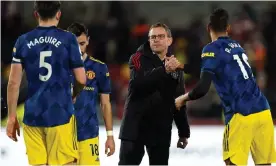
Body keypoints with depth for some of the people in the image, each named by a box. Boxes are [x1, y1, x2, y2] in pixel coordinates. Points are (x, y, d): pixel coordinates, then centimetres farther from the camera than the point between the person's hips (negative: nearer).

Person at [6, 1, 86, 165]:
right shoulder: (68, 39, -2)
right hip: (61, 114, -2)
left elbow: (14, 83, 2)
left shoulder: (23, 41, 4)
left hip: (33, 116, 2)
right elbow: (82, 79, 0)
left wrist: (12, 117, 8)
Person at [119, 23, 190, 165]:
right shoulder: (138, 59, -4)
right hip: (136, 125, -4)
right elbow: (139, 83, -25)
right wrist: (164, 70, -36)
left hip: (161, 129, 4)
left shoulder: (176, 66, 9)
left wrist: (184, 132, 15)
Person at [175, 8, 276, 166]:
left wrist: (183, 99, 8)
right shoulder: (237, 46, 17)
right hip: (263, 111, 6)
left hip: (242, 116, -6)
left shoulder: (212, 49, -2)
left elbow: (203, 88, -10)